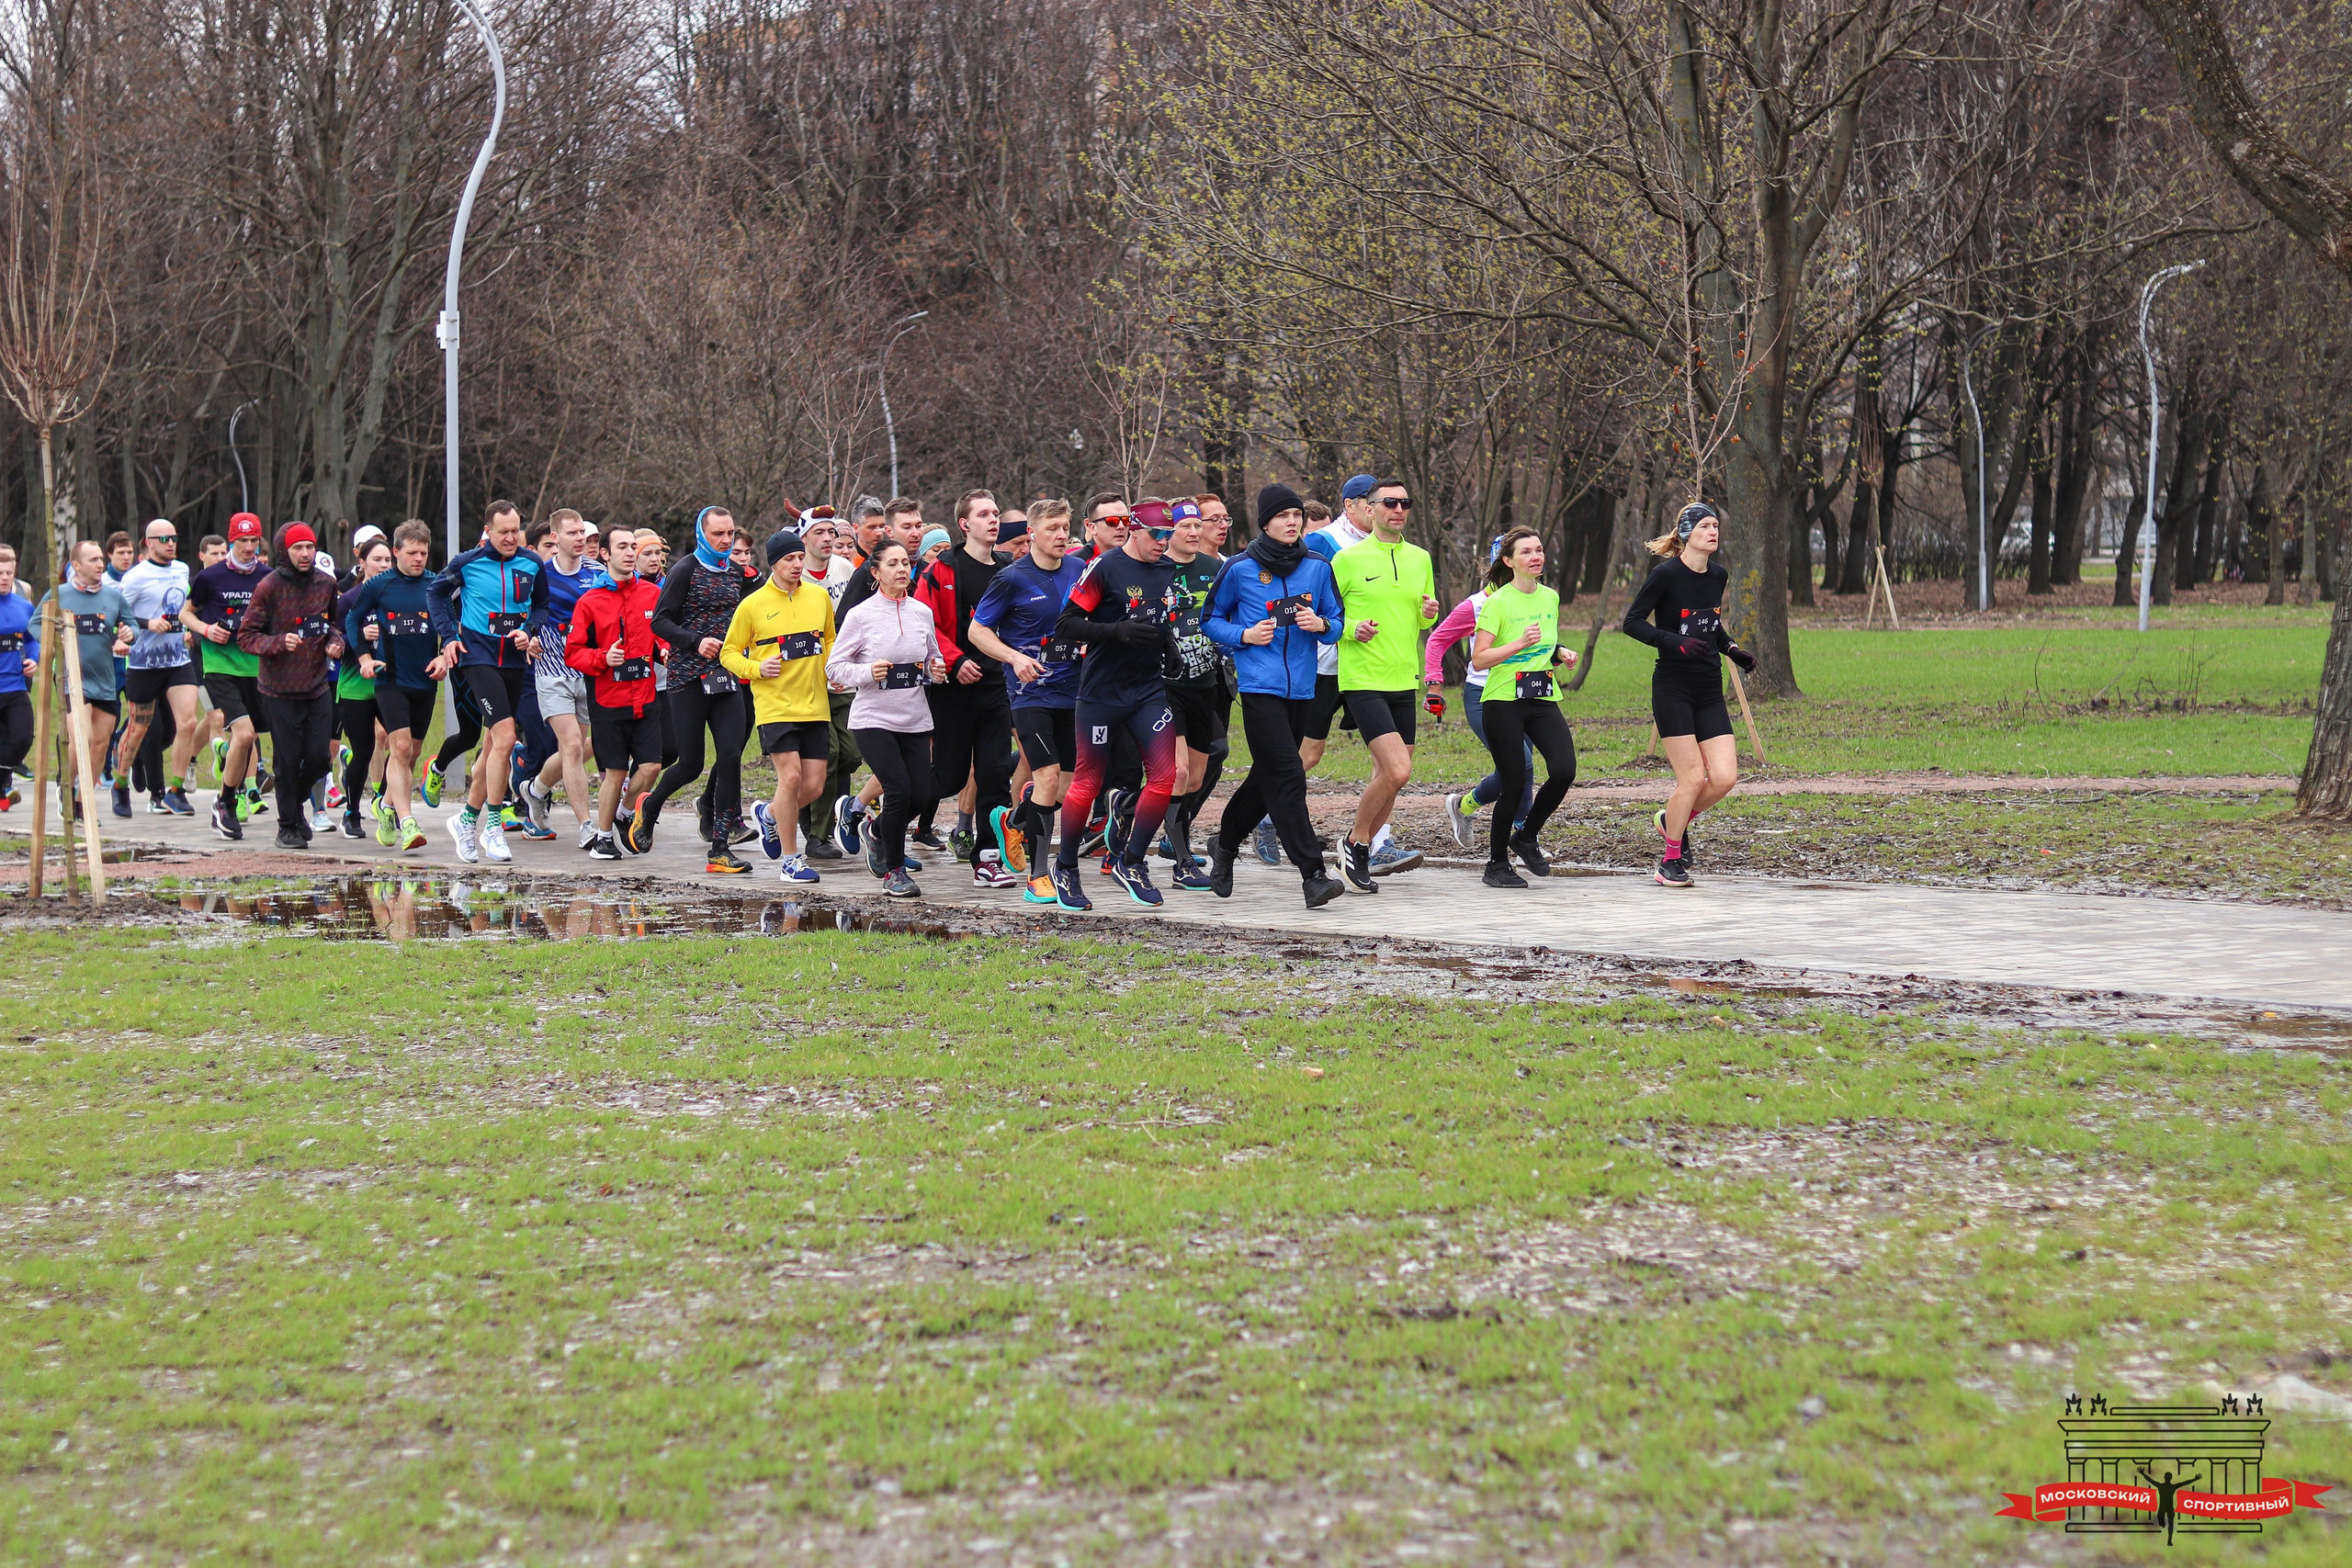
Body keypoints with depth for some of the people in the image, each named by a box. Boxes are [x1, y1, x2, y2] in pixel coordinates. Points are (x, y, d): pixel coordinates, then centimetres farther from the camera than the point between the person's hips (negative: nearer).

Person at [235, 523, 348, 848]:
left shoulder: (326, 583, 4)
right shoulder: (269, 587, -9)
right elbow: (246, 636, -8)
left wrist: (335, 641, 0)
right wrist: (279, 642, -24)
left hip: (318, 685, 4)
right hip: (280, 689, -4)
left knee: (318, 757, 2)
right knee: (289, 759, 0)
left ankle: (296, 801, 32)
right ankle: (288, 826, 16)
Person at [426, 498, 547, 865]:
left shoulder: (532, 565, 4)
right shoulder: (468, 562, -5)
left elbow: (543, 605, 18)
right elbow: (435, 591, 11)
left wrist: (529, 632, -1)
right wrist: (448, 635, 2)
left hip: (515, 660, 4)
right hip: (478, 656, -4)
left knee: (493, 745, 11)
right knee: (504, 738, -18)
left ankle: (467, 819, 26)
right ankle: (493, 825, -10)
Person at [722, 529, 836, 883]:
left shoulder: (820, 597, 9)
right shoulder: (753, 605, -3)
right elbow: (729, 653, 3)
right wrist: (756, 669, -14)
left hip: (815, 705, 4)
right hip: (775, 705, -4)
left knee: (813, 785, 1)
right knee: (791, 776, -13)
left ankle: (768, 814, 33)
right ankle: (789, 859, 1)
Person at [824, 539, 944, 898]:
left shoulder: (922, 612, 7)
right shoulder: (860, 615, -5)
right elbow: (834, 666, -3)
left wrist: (937, 669, -2)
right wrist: (868, 673, -20)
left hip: (915, 719, 4)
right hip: (874, 717, -4)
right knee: (899, 789, -15)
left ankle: (878, 832, 31)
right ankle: (894, 871, 3)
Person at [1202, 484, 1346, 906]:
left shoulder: (1318, 567, 7)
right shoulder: (1240, 568, -2)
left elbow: (1336, 624, 13)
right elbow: (1211, 619, 8)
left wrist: (1322, 625, -9)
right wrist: (1244, 636, -9)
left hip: (1303, 688, 5)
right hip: (1260, 686, -5)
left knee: (1268, 777, 14)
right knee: (1287, 776, -15)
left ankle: (1225, 844, 36)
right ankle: (1312, 874, -17)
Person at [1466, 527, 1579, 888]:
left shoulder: (1551, 597, 12)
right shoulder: (1498, 601, -7)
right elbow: (1479, 659, -13)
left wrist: (1561, 654, 8)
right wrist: (1520, 644, -23)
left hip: (1544, 699, 5)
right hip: (1504, 700, -5)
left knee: (1564, 770, -14)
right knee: (1514, 783, -7)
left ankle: (1526, 838, 10)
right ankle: (1497, 865, 10)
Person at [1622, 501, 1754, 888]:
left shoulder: (1718, 576, 9)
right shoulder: (1666, 574, -11)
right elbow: (1632, 622, -10)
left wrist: (1732, 649, 8)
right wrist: (1675, 642, -23)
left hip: (1710, 692, 6)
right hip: (1673, 690, -6)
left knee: (1725, 777, -4)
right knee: (1692, 778, -8)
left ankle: (1673, 820, 24)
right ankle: (1671, 860, 11)